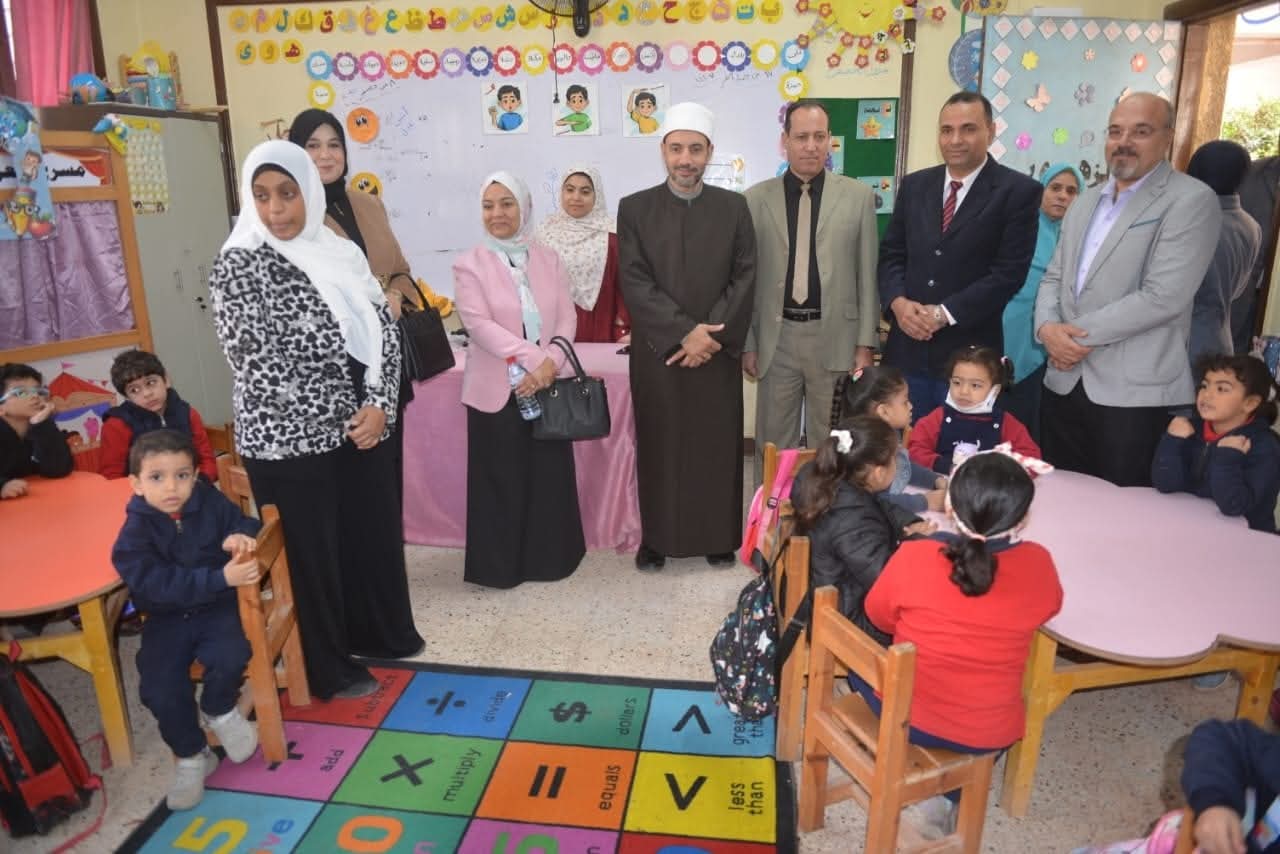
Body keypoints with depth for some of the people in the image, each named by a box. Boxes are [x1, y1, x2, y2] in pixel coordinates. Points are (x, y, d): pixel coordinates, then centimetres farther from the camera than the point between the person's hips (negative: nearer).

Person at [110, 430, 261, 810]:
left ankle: (220, 710, 9)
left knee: (230, 658, -26)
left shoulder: (211, 501, -6)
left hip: (217, 607, 0)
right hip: (167, 619, 0)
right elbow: (160, 585, -25)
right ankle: (191, 756, 12)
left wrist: (240, 536, -19)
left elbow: (243, 522, 8)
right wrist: (222, 577, -36)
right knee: (159, 690, -16)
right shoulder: (135, 533, -13)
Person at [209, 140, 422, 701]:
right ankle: (328, 668, 27)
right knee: (310, 551, 8)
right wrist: (337, 413, -14)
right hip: (287, 440, -5)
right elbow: (254, 358, -16)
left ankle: (377, 633, 39)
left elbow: (383, 329, 4)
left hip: (361, 426, 6)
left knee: (373, 531, 16)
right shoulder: (238, 265, -9)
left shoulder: (340, 253, 7)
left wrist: (378, 404, -11)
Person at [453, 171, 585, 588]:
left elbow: (566, 318, 3)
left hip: (547, 386, 3)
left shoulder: (548, 260, 10)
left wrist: (550, 363, -14)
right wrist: (530, 358, -21)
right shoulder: (469, 264, -1)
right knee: (501, 480, 4)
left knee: (550, 475, 9)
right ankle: (500, 564, 19)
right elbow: (479, 324, -12)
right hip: (497, 389, -3)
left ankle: (548, 558, 25)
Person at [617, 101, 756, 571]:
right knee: (659, 447, 6)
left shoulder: (734, 207, 5)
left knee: (718, 445, 7)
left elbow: (745, 278, 0)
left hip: (718, 350, 1)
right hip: (657, 352, -1)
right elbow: (634, 284, -6)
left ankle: (719, 537, 21)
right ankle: (655, 537, 20)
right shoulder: (635, 208, 2)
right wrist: (684, 332, -15)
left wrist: (713, 335, -12)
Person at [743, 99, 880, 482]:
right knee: (773, 445, 10)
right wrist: (746, 343, 2)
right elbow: (746, 276, 4)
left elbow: (867, 275, 3)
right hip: (777, 337, 1)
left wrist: (865, 344, -2)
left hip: (835, 337, 0)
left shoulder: (859, 196, 3)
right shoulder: (757, 199, 4)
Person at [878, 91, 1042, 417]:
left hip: (968, 354, -4)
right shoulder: (914, 185, 11)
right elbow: (891, 254, 10)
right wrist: (898, 302, -9)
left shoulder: (1018, 191, -3)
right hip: (907, 349, 4)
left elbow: (1009, 271, -10)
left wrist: (945, 313, -16)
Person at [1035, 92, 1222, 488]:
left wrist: (1080, 334, -13)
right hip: (1065, 383, 6)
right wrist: (1048, 327, -7)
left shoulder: (1191, 201, -7)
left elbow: (1163, 297, -18)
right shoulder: (1085, 202, 16)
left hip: (1135, 392, -6)